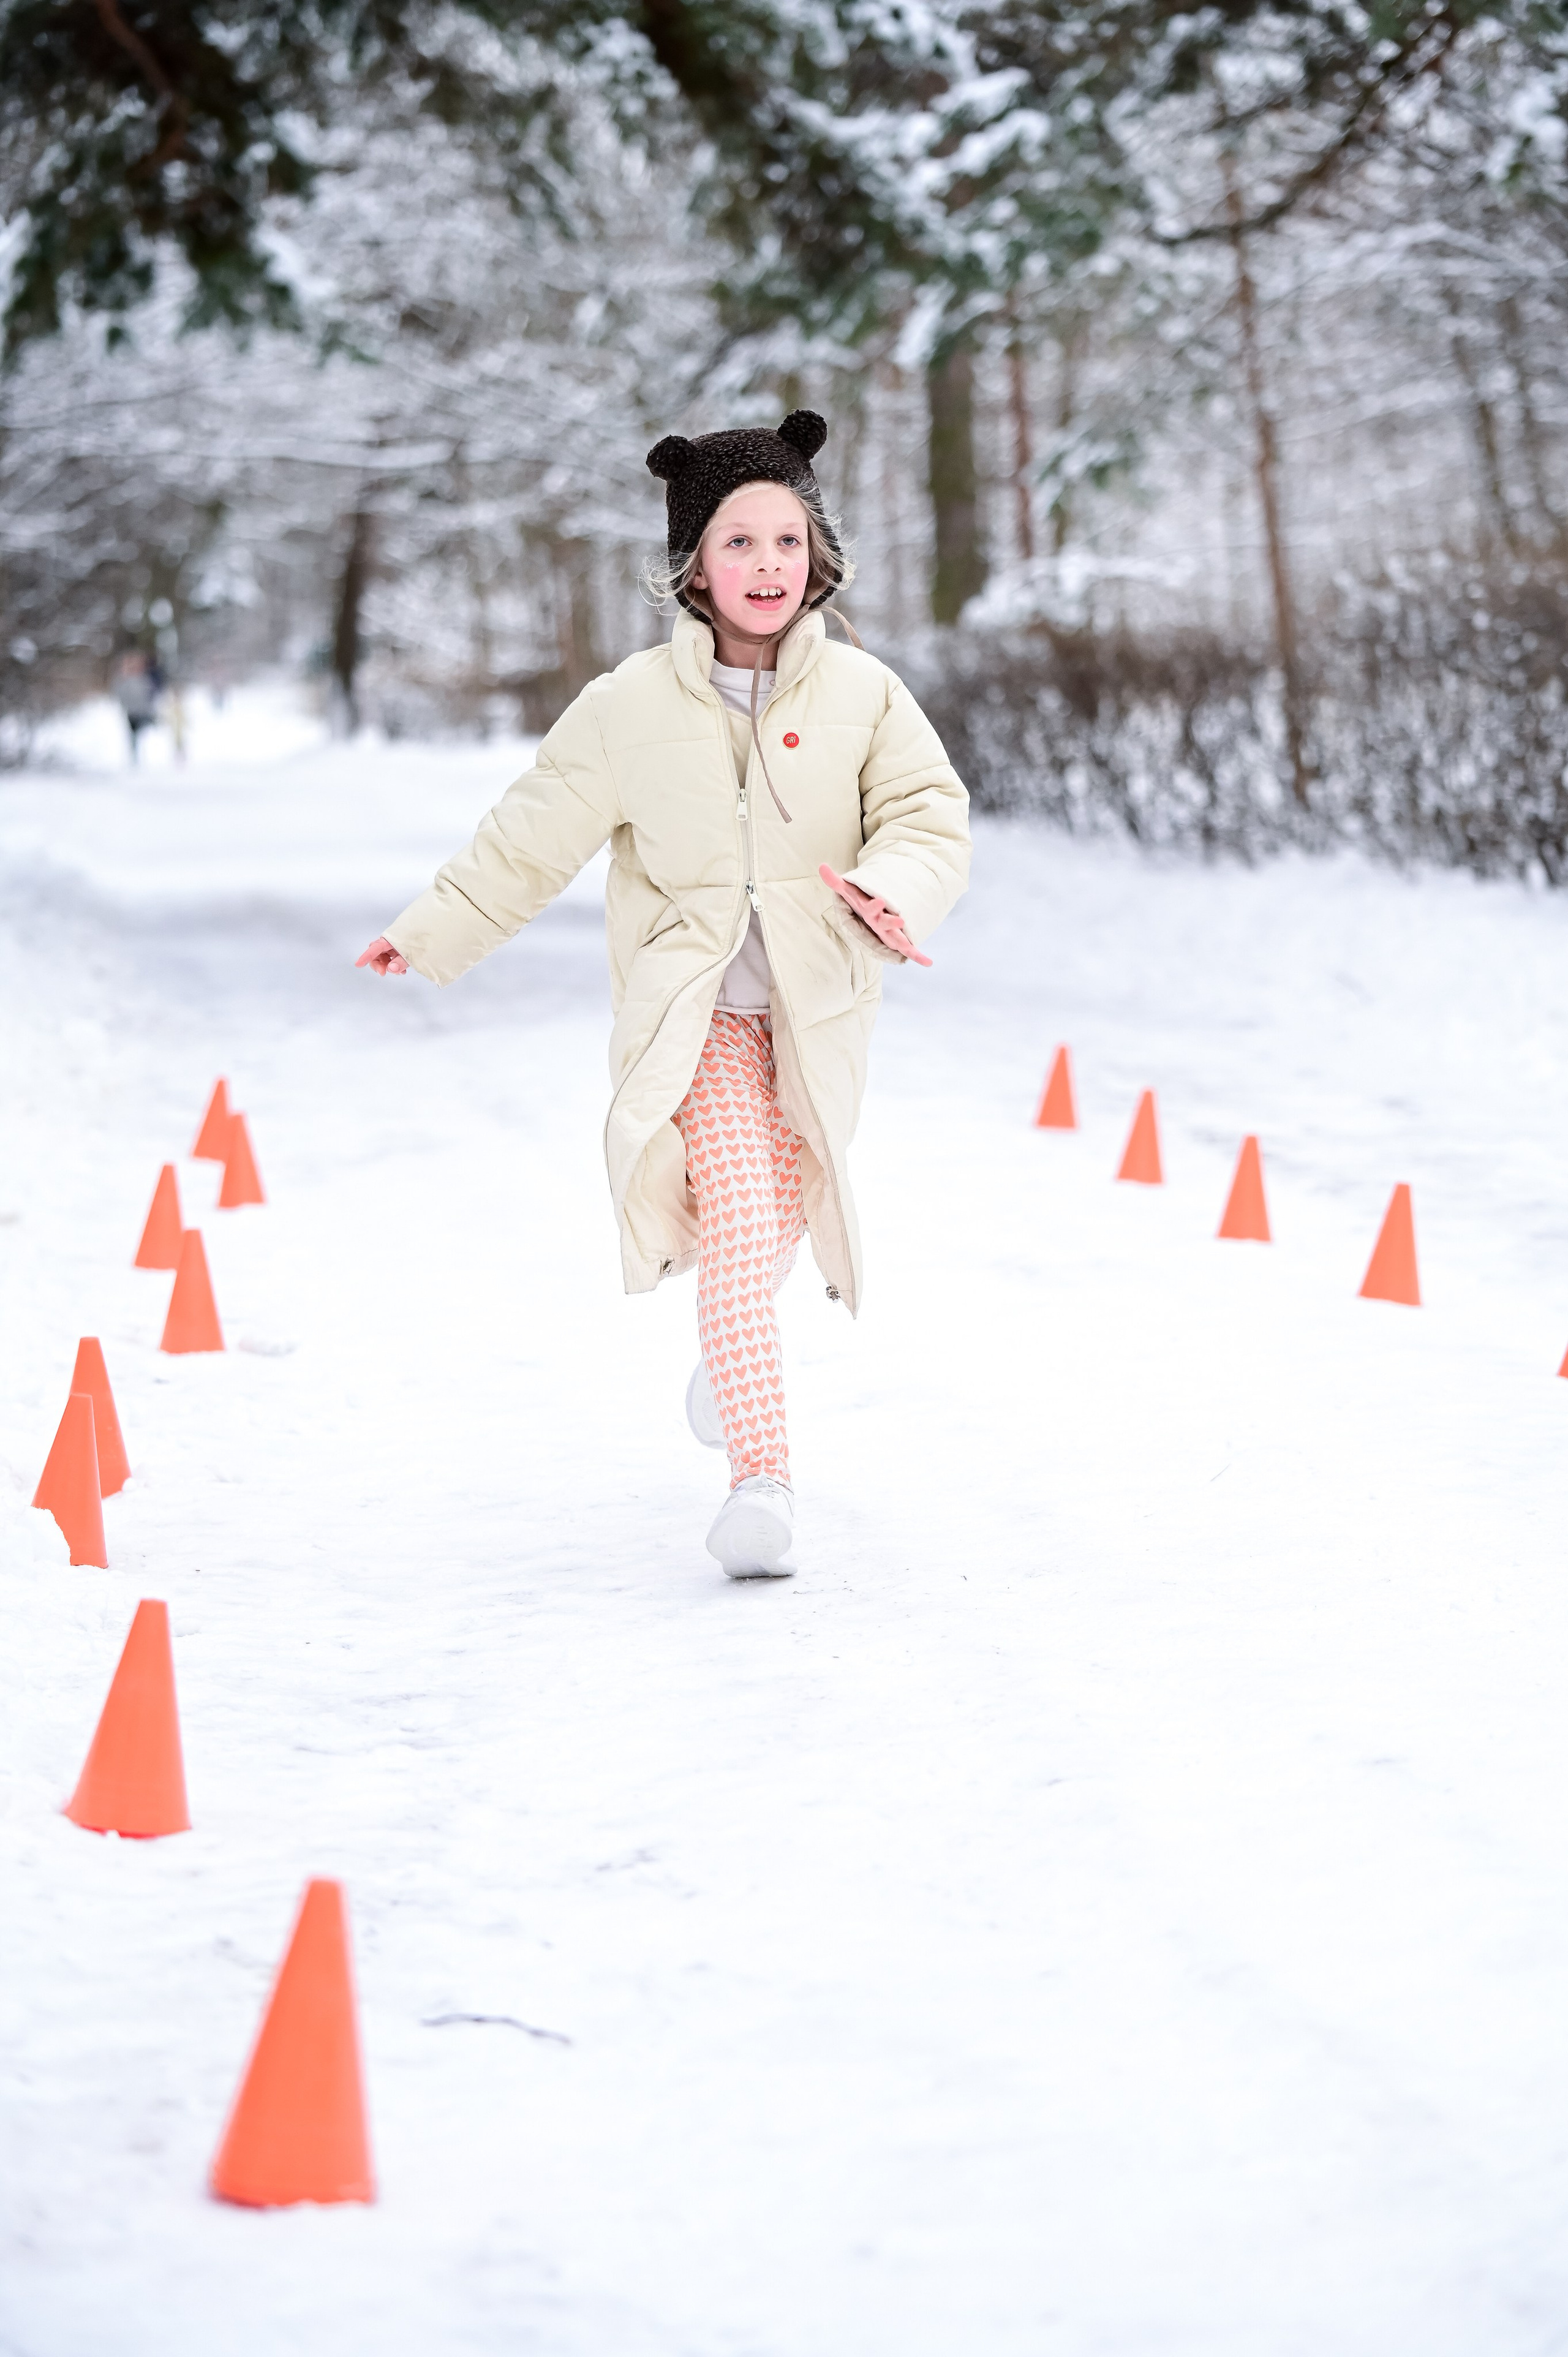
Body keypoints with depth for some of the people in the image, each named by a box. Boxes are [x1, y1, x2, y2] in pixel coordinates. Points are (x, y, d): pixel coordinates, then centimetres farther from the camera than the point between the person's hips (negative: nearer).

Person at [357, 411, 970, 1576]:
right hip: (694, 1009, -2)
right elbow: (532, 840, 4)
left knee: (778, 1217, 17)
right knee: (737, 1219, -19)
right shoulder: (630, 708, -6)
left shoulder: (863, 694, -5)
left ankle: (732, 1351, 51)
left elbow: (933, 817, -7)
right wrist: (433, 934, 9)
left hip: (813, 1009, 2)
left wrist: (892, 886, -29)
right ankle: (763, 1480, -19)